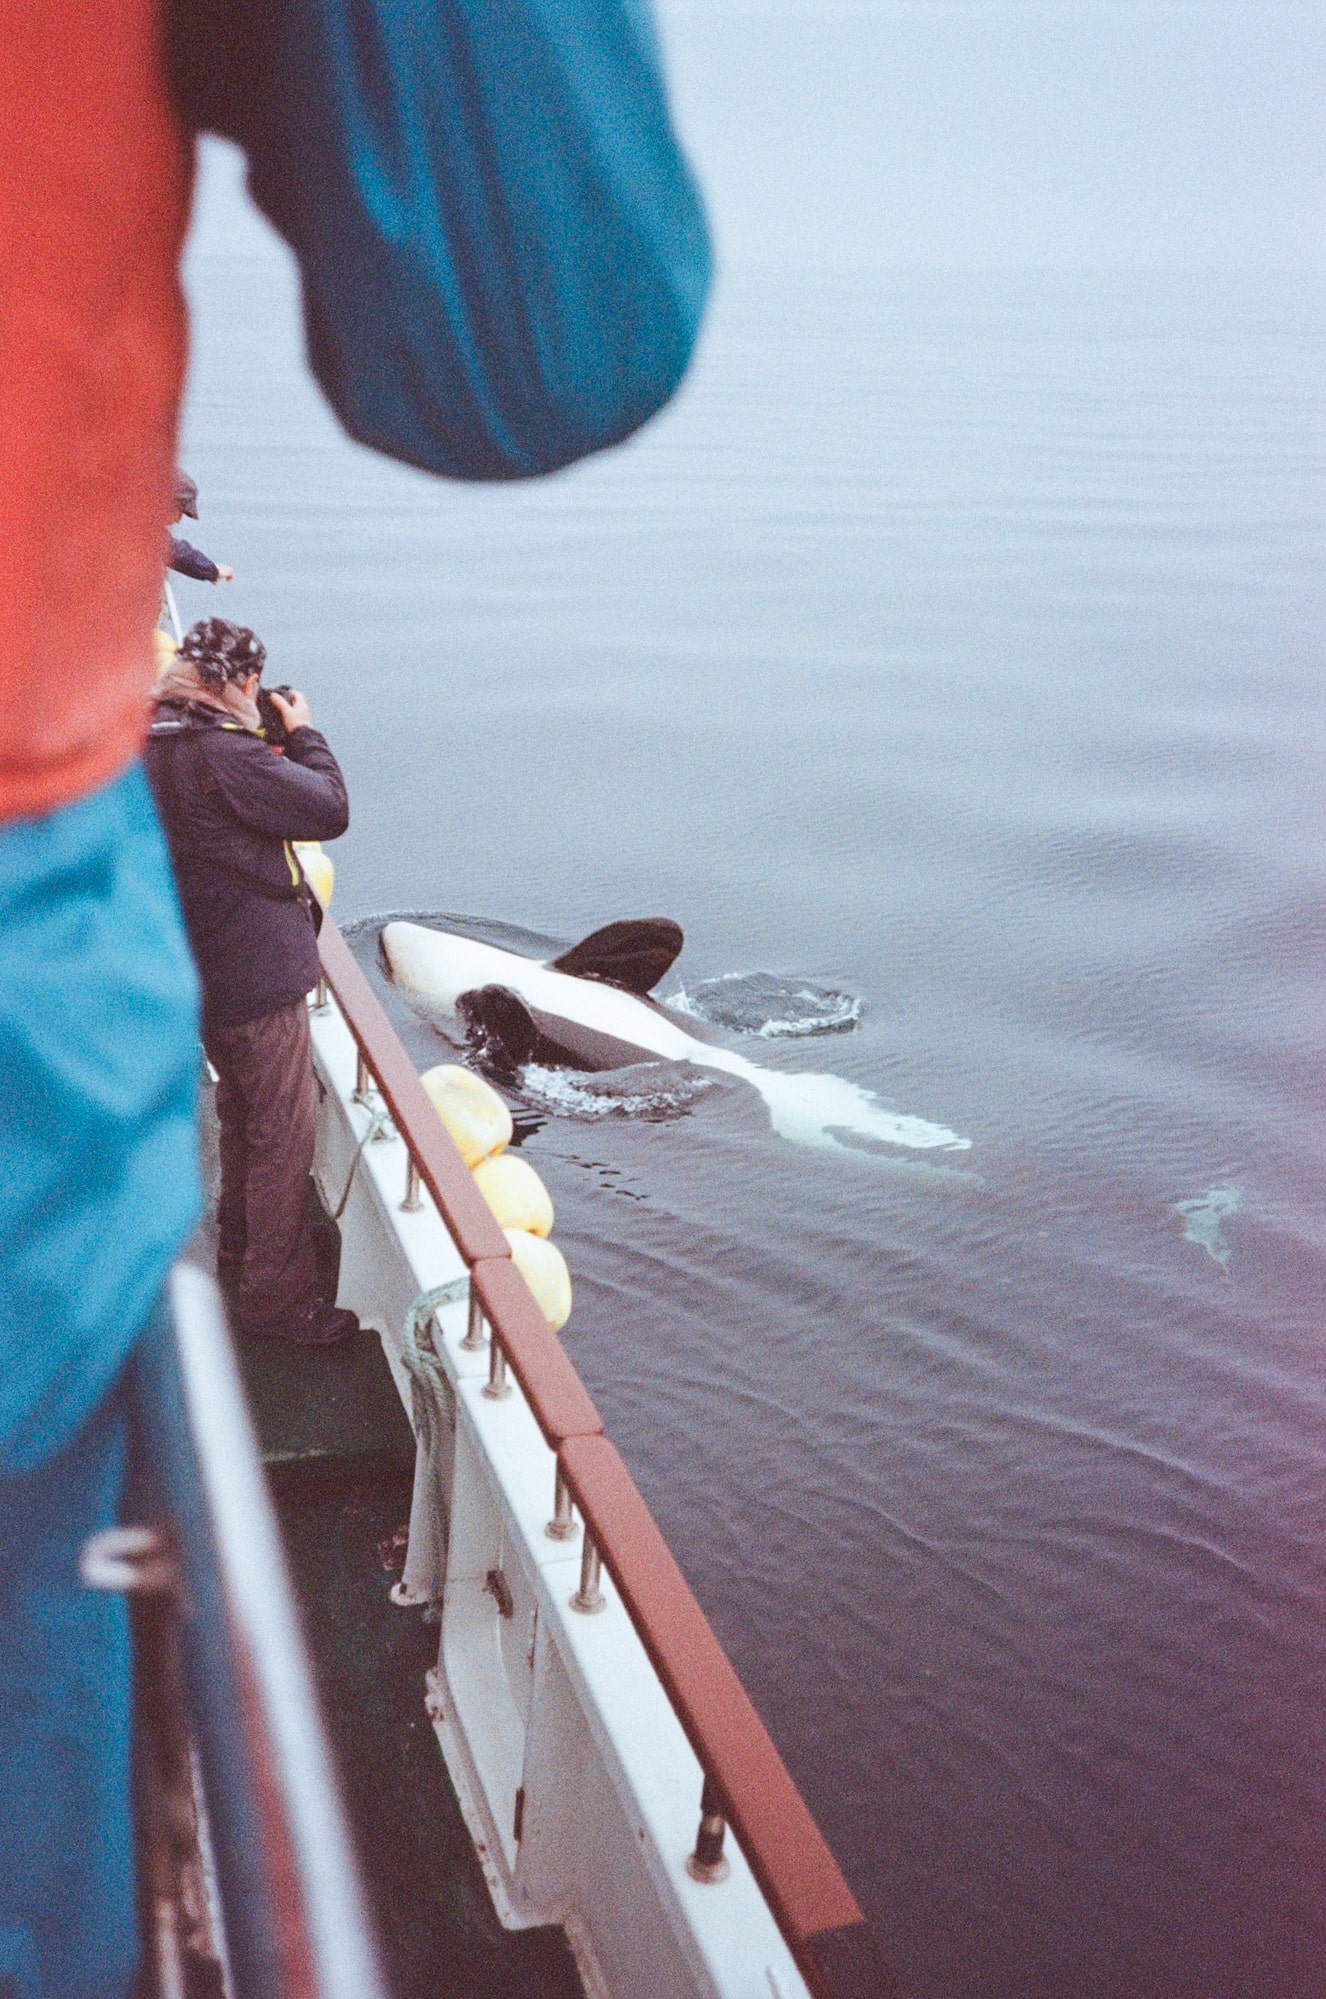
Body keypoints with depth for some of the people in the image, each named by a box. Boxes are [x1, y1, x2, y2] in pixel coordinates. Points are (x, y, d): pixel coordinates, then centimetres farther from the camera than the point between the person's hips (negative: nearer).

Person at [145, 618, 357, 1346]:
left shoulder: (153, 748, 5)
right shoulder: (220, 753, -25)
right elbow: (329, 809, -20)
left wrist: (270, 740, 6)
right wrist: (302, 733, -7)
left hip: (205, 977, 10)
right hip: (259, 978, -10)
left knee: (241, 1120, 27)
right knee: (283, 1140, 2)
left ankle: (238, 1256, 44)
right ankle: (277, 1300, 12)